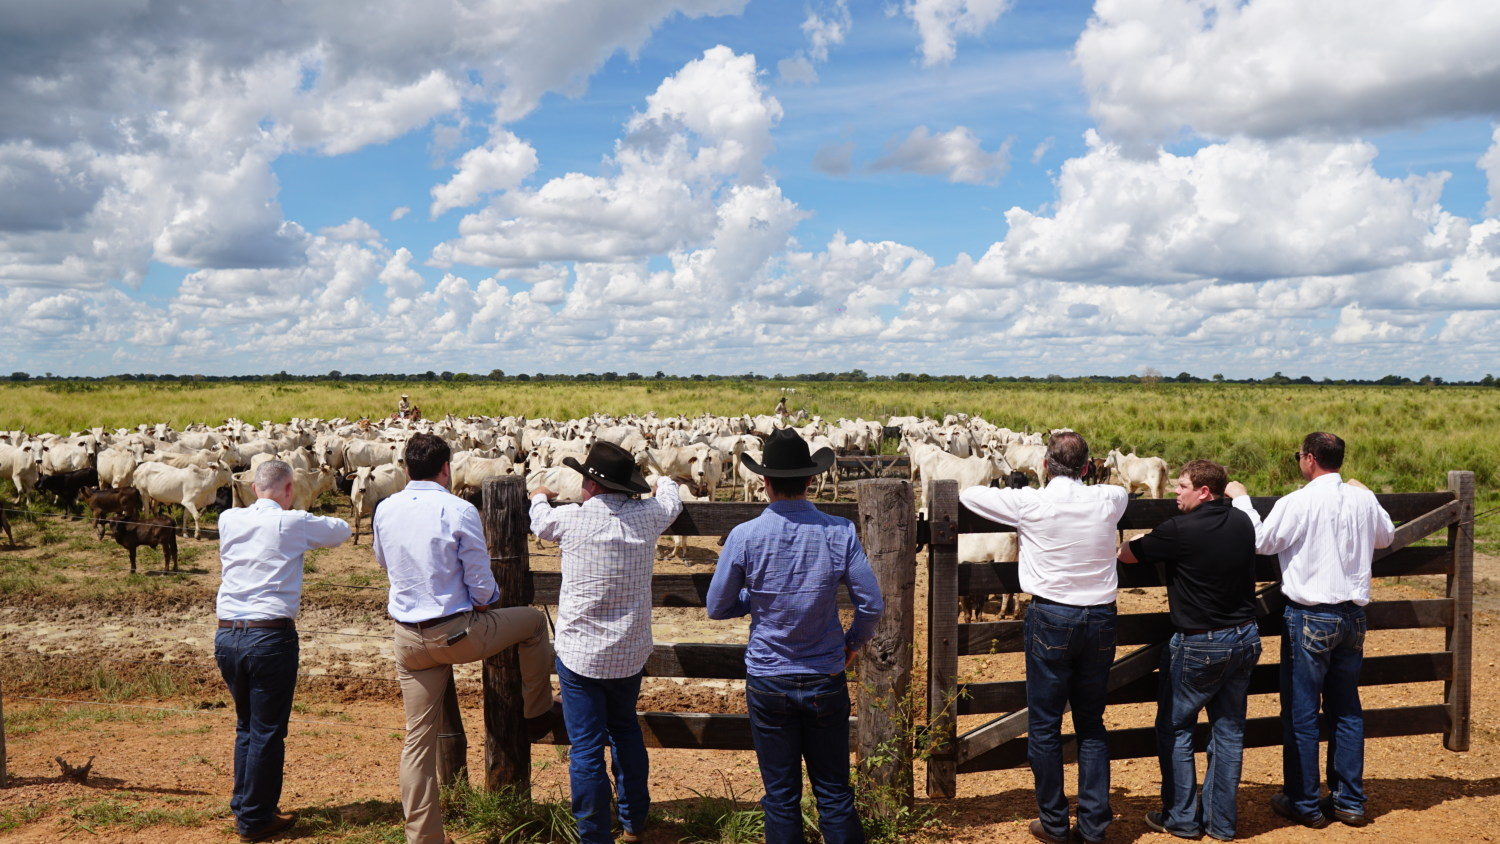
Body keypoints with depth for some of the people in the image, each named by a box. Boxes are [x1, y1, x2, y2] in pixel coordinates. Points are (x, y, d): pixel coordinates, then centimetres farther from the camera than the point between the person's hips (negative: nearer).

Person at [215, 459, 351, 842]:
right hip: (271, 635, -5)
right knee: (267, 731, 5)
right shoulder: (293, 524, -6)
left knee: (245, 725, 21)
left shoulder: (228, 520, 7)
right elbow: (342, 530, 9)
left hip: (227, 634, 6)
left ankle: (242, 808, 30)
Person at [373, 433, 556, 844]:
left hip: (408, 638, 5)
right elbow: (482, 588, -11)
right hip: (459, 633, -5)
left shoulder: (384, 511, 2)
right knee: (533, 620, 20)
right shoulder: (459, 511, -14)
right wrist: (491, 598, 11)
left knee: (418, 737, 12)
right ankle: (537, 715, 31)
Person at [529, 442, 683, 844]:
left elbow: (540, 523, 10)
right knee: (626, 729, 24)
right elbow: (673, 502, 18)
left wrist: (539, 497, 33)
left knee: (586, 747, 4)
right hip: (631, 654, 4)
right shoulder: (648, 515, -7)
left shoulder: (571, 518, -14)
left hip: (579, 655, -4)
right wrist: (664, 482, 41)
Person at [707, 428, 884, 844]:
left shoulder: (744, 537, -13)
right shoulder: (840, 533, -11)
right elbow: (872, 605, -8)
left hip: (767, 681, 0)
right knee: (834, 793, 13)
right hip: (827, 681, 1)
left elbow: (716, 608, -3)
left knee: (781, 795, 13)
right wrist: (853, 642, 11)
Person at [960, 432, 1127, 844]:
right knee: (1092, 725, 14)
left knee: (1044, 725, 7)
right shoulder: (1107, 501, 1)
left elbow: (967, 494, 3)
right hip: (1100, 620, 4)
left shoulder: (1029, 503, -8)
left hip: (1051, 619, -4)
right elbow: (1123, 491, 27)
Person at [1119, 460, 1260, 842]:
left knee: (1174, 728, 9)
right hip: (1245, 638, 6)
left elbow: (1127, 554, -8)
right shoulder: (1242, 522, 2)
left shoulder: (1180, 530, -18)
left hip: (1199, 645, -6)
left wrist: (1126, 541, 16)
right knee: (1228, 730, 12)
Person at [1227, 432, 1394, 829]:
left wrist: (1241, 500, 7)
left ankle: (1305, 804, 11)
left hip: (1310, 617, -6)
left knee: (1301, 713, 4)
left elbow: (1262, 541, -5)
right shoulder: (1363, 499, 1)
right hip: (1353, 616, 6)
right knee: (1347, 709, 15)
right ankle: (1350, 802, 21)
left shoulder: (1298, 503, -16)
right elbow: (1386, 537, 20)